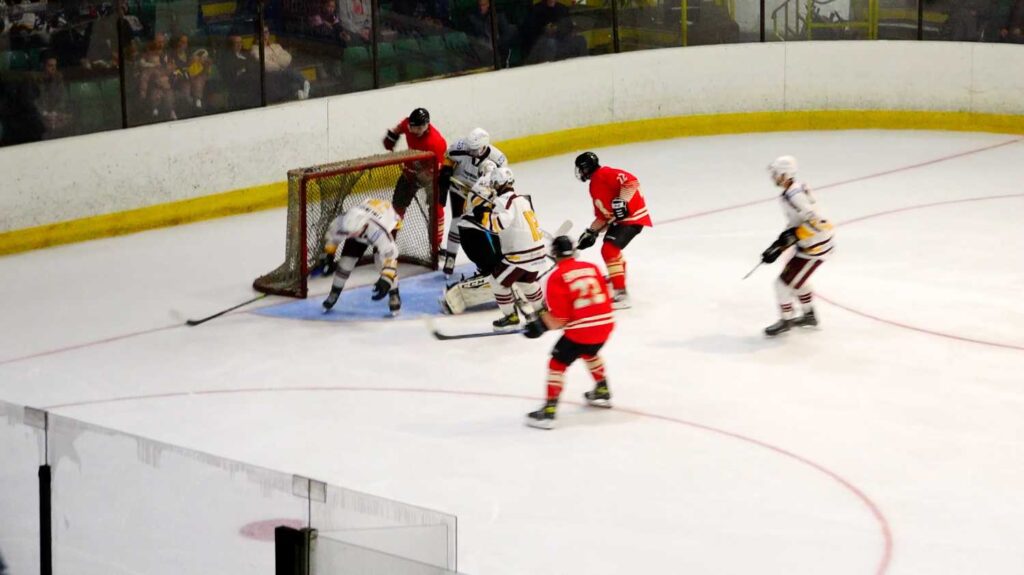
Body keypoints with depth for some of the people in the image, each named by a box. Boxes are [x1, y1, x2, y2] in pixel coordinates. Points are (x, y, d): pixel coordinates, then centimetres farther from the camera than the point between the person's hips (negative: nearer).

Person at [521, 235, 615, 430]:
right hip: (605, 324, 6)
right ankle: (602, 392, 47)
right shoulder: (592, 268, 9)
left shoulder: (556, 278, -8)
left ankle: (549, 411, -3)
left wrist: (539, 325, 4)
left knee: (557, 363, 5)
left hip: (580, 330, -6)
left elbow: (559, 319, -10)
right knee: (589, 353, 35)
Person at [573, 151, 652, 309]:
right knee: (609, 249, 31)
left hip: (632, 215, -11)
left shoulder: (604, 174, -16)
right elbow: (602, 216, 20)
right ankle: (617, 281, 57)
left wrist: (622, 201, -33)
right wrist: (591, 232, 10)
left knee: (609, 250, -22)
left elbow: (631, 181, -28)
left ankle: (621, 295, -24)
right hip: (618, 219, 11)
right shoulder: (594, 187, 16)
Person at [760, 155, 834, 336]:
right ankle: (809, 315, 42)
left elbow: (817, 223, -32)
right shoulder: (796, 189, 5)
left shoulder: (794, 196, -27)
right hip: (809, 244, 10)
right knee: (796, 277, 28)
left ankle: (786, 321, 18)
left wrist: (793, 235, -28)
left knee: (785, 282, -1)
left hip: (815, 247, -10)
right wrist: (778, 246, 12)